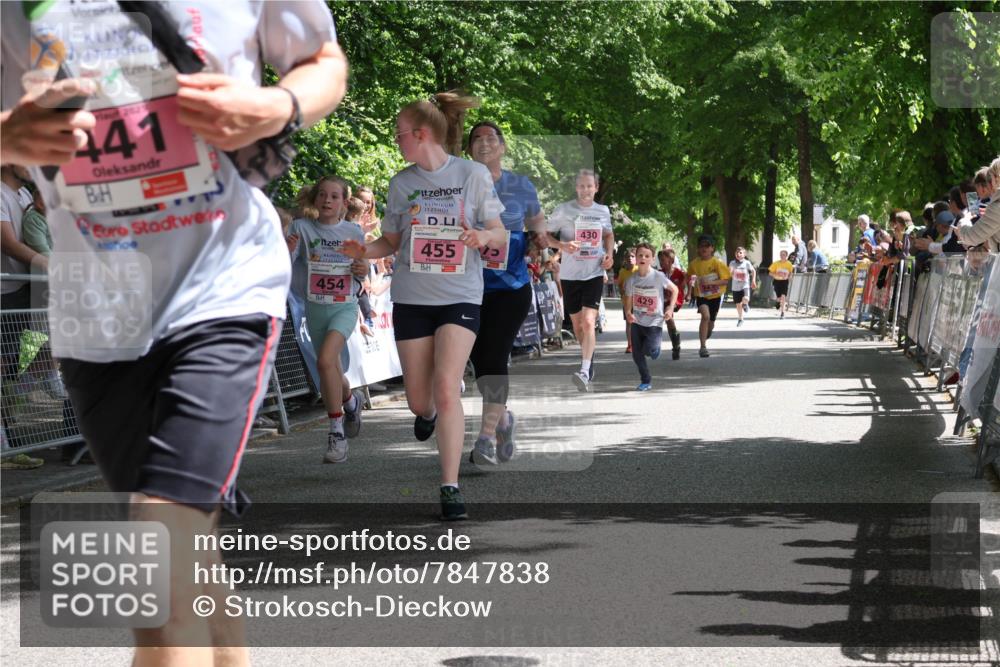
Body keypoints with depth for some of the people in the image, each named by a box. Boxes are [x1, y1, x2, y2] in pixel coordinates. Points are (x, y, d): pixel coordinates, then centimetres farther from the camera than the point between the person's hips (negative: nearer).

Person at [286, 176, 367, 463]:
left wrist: (364, 270, -10)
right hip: (315, 307, 2)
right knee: (333, 375, 13)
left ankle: (336, 430, -16)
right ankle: (351, 402, 48)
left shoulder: (353, 232, -1)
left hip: (345, 307, -2)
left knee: (325, 361, -25)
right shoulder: (302, 228, -5)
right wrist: (286, 251, -34)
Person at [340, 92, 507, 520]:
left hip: (459, 296, -3)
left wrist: (483, 236, -22)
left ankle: (450, 487, -13)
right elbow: (391, 240, 12)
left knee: (446, 388, -18)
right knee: (418, 399, 6)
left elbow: (500, 235, 1)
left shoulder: (474, 175, -3)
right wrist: (363, 252, -8)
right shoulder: (402, 182, 6)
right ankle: (428, 414, 45)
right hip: (411, 298, 3)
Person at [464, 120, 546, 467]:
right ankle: (503, 418, 32)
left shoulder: (521, 186, 5)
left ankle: (487, 437, -12)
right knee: (479, 358, 6)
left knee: (494, 358, -12)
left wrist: (536, 244, 0)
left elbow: (537, 221, 21)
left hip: (510, 286, -1)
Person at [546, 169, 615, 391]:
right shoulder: (564, 210, -3)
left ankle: (585, 372, -22)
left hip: (594, 273, 0)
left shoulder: (603, 211, 5)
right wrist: (562, 245, -18)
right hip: (570, 274, 0)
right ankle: (587, 358, 36)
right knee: (577, 324, 10)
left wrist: (609, 254, 4)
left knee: (588, 322, -16)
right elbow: (545, 235, 1)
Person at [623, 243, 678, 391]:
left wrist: (670, 308, -8)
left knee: (649, 350, -18)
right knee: (636, 354, -1)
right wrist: (628, 312, -15)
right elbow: (628, 298, 5)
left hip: (654, 321, -3)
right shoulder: (632, 279, -5)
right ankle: (646, 381, 16)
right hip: (637, 321, 3)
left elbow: (674, 290, 0)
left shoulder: (659, 277, -14)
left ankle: (656, 348, 20)